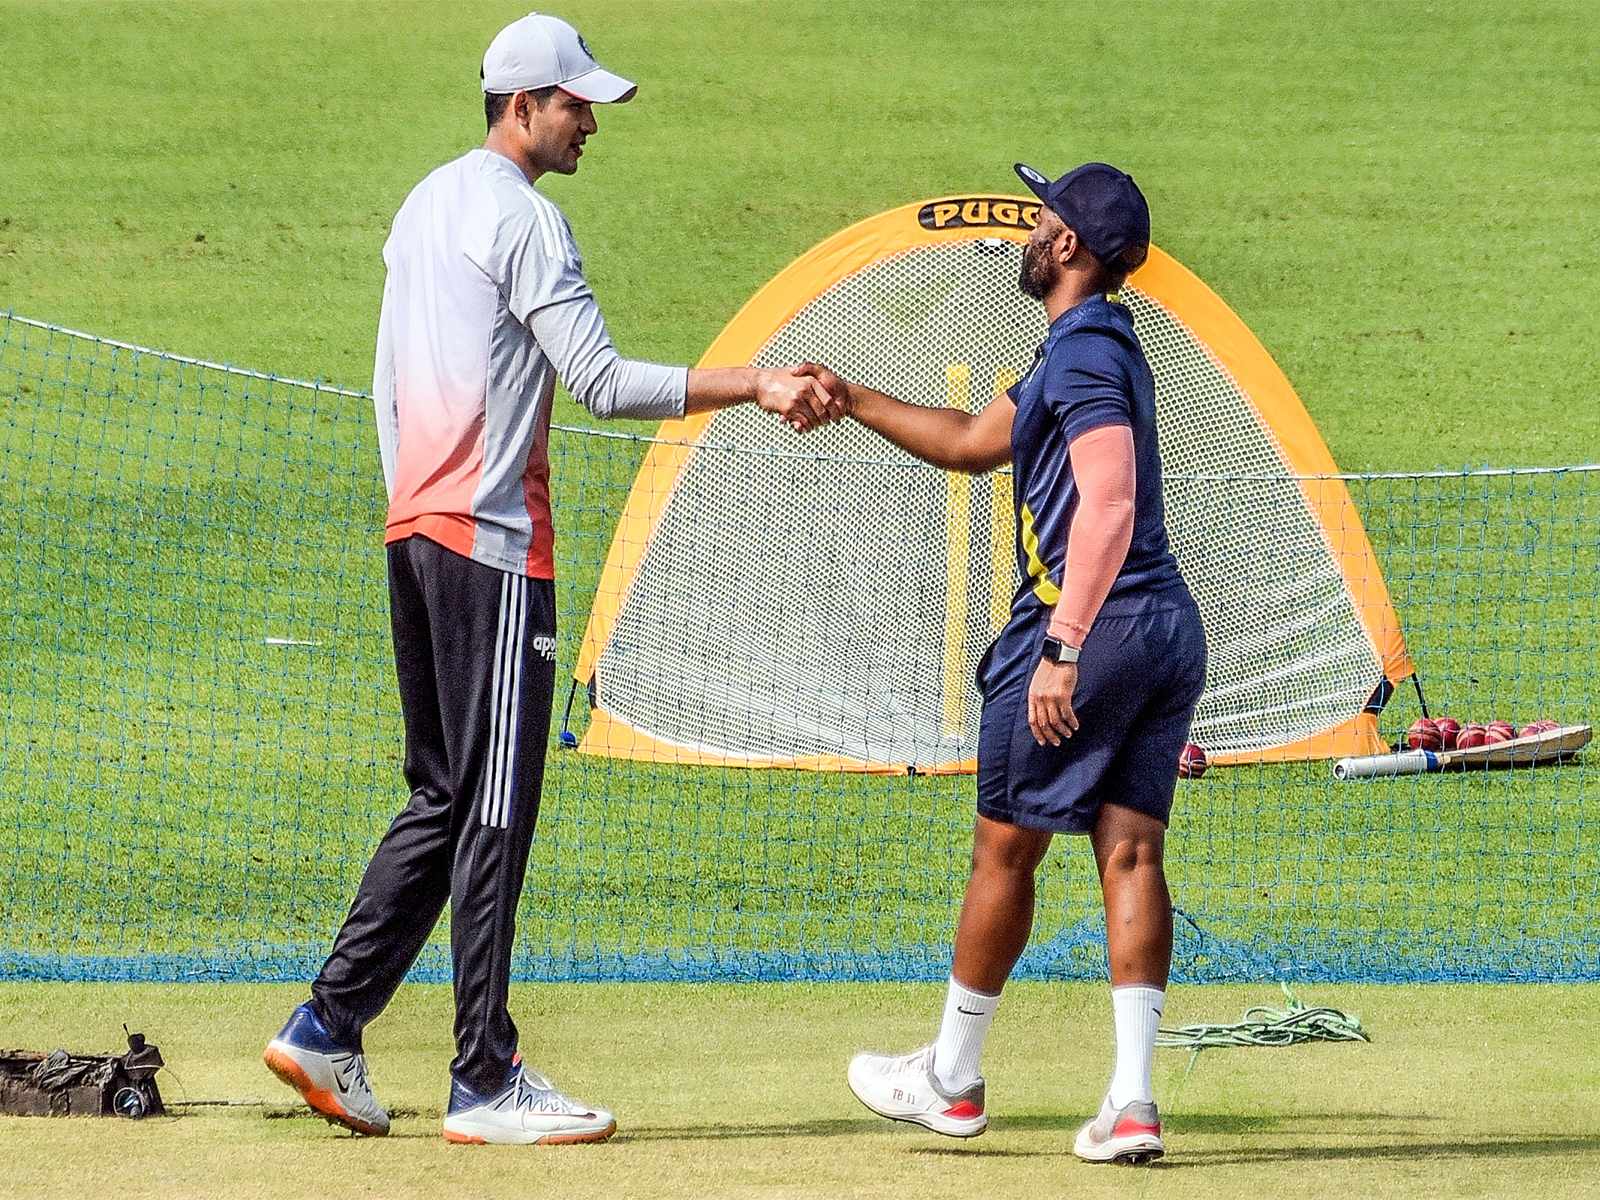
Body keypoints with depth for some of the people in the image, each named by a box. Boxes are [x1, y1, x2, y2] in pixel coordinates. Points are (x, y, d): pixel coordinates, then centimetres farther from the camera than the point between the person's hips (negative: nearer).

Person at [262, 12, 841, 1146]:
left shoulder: (425, 204, 18)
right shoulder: (522, 215, -12)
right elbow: (602, 381, -19)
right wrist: (758, 385, -19)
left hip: (414, 530, 10)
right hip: (493, 541, -10)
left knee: (444, 797, 15)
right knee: (494, 808, -7)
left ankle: (330, 1023, 10)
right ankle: (486, 1083, -6)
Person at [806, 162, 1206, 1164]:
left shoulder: (1086, 354, -13)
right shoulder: (1089, 348, 19)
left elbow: (1108, 505, -25)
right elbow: (973, 442, 31)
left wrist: (1063, 648, -28)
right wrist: (854, 400, 29)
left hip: (1090, 628, -9)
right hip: (1169, 629, 9)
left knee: (1005, 851, 5)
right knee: (1130, 852, 2)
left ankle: (952, 1080, 17)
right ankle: (1132, 1100, -6)